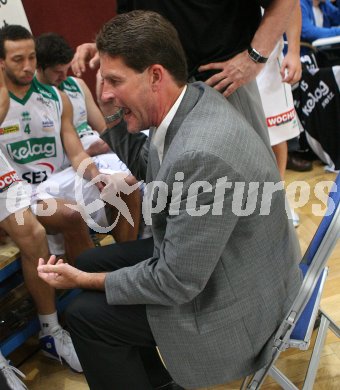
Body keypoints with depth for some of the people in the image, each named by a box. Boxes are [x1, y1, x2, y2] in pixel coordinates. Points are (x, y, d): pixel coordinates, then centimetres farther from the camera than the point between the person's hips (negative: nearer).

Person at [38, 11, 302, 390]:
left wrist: (85, 282, -14)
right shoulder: (192, 99, -8)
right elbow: (147, 166, 11)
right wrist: (112, 114, -5)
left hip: (236, 298, -9)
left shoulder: (201, 154, -36)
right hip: (200, 257, 9)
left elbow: (176, 283, -27)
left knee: (86, 315, -5)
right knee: (91, 261, 14)